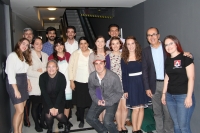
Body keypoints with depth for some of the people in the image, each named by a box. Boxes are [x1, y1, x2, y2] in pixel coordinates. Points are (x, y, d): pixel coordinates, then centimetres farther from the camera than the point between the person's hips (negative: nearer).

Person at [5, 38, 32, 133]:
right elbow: (10, 74, -17)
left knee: (22, 109, 9)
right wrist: (16, 90, -19)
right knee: (19, 110, -8)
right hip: (14, 84, -8)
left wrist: (28, 83, 9)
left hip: (23, 83, 8)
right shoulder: (12, 55, -11)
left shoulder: (24, 56, 16)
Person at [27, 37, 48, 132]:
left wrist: (42, 70, -11)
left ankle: (42, 122, 24)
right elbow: (29, 72, -13)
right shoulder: (29, 55, -5)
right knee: (35, 105, 3)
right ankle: (36, 124, 19)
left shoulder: (45, 55, 15)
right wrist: (41, 74, -11)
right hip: (34, 85, -4)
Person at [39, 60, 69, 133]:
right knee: (48, 115, -16)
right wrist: (51, 107, -20)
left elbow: (61, 93, -16)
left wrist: (56, 107, -20)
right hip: (47, 99, 1)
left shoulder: (61, 77, -20)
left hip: (59, 99, 0)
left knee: (59, 115, -13)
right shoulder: (42, 77, -19)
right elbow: (44, 93, -17)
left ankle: (66, 124, 20)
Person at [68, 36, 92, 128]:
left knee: (91, 101, 3)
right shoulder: (75, 54, -1)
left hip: (90, 82, 0)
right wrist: (71, 81, -4)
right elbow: (70, 67, -1)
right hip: (78, 82, 0)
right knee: (80, 102, 7)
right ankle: (81, 120, 25)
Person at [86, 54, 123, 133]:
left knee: (107, 122, -20)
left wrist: (107, 102, -20)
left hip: (111, 101, -4)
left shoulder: (113, 77, -25)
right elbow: (91, 90, 4)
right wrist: (96, 100, -12)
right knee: (90, 118, -1)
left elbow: (119, 93, -13)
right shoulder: (92, 76, -13)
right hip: (99, 100, 5)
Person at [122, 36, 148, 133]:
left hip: (141, 83, 2)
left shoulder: (141, 56, 3)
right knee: (136, 108, -2)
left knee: (141, 108, 6)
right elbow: (124, 75, 0)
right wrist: (125, 90, -3)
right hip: (131, 84, -2)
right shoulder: (124, 59, 1)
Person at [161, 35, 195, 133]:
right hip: (170, 96, 6)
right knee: (176, 124, 13)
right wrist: (164, 93, 15)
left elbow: (191, 78, -11)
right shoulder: (167, 60, 10)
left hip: (183, 96, -6)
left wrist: (189, 96, -15)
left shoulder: (185, 58, -8)